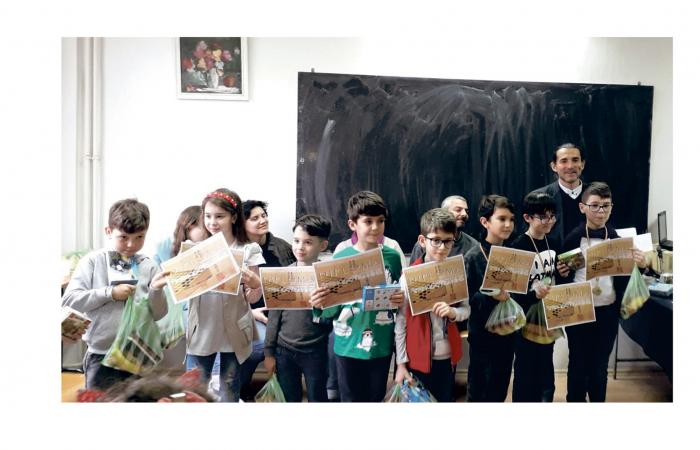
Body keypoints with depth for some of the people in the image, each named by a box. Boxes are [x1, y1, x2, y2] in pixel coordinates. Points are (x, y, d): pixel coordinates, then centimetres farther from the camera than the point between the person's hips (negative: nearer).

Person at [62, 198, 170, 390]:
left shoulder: (149, 266, 0)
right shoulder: (93, 261, -4)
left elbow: (158, 314, 2)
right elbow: (69, 300, -9)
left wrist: (156, 290, -17)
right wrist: (110, 293, -15)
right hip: (101, 354, -2)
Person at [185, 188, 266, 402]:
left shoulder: (248, 250, -5)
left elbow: (252, 299, -3)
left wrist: (255, 283, -23)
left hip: (233, 331, -2)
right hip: (202, 330, 2)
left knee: (230, 390, 12)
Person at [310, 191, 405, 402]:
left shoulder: (392, 257, -2)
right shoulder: (340, 259, -7)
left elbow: (399, 301, 8)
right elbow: (333, 310, -6)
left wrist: (402, 301, -14)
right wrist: (320, 306, -27)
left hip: (382, 345, 1)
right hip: (348, 345, -1)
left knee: (376, 399, 17)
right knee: (351, 400, 13)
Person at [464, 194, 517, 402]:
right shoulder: (473, 257, -12)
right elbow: (466, 299, -16)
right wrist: (491, 296, -29)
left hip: (507, 330, 5)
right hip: (483, 333, -5)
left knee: (500, 390, 15)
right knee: (478, 390, 7)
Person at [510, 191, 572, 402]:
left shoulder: (553, 244, 5)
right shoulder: (518, 247, -17)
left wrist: (562, 274, -4)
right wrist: (533, 294, -35)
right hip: (527, 318, -7)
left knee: (546, 368, 18)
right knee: (526, 371, 4)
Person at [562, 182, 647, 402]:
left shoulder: (617, 238, 0)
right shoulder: (573, 238, -7)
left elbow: (624, 277, 4)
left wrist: (641, 265, -15)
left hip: (608, 311, 2)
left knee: (600, 366, 14)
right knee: (578, 365, 11)